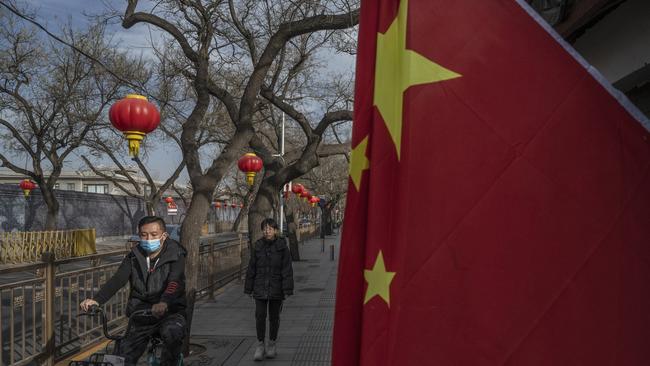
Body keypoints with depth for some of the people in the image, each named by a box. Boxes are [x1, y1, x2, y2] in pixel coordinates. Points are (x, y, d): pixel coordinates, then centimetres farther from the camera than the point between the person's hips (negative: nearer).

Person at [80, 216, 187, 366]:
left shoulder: (175, 256, -8)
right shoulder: (134, 257, 3)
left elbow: (174, 283, -26)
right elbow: (117, 280, -12)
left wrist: (164, 303, -48)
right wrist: (96, 300, -30)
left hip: (170, 313, -4)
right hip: (140, 316, 4)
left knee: (171, 332, -35)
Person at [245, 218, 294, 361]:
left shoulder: (282, 247, -7)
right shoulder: (258, 247, 0)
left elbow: (287, 270, -9)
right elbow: (251, 269, 4)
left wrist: (287, 290, -13)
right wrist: (248, 288, 4)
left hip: (276, 289, -1)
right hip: (260, 288, 1)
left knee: (274, 317, 10)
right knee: (260, 316, -4)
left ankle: (272, 344, 27)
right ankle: (260, 345, 11)